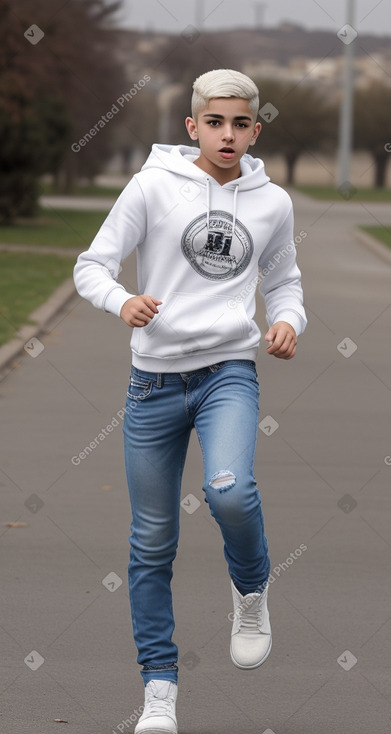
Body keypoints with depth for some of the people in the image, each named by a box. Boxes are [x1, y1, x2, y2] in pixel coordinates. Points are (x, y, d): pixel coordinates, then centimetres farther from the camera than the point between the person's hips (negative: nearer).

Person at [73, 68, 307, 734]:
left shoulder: (273, 203, 6)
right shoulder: (153, 186, -3)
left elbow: (282, 280, 21)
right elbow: (91, 265, -3)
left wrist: (289, 321, 0)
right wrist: (121, 302, -24)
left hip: (229, 371, 0)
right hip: (154, 380, 0)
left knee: (229, 491, -28)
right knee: (152, 542, 3)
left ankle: (250, 588, 4)